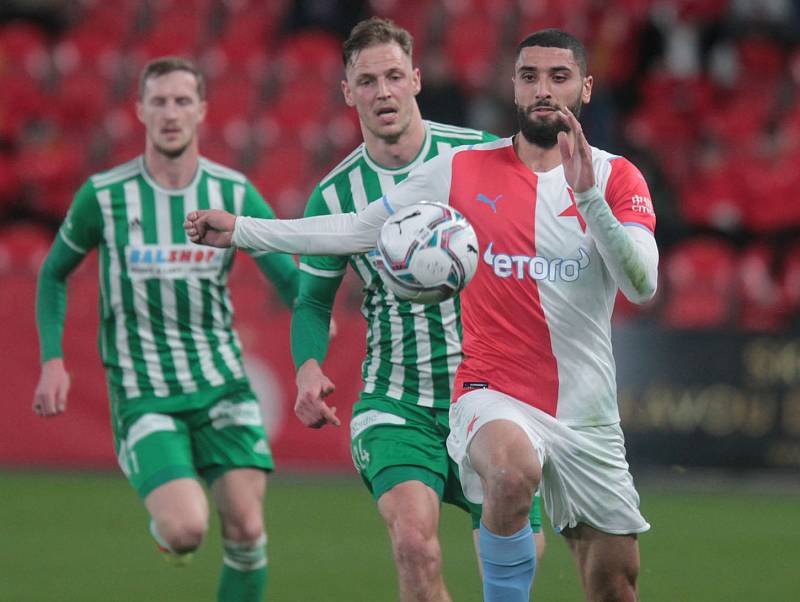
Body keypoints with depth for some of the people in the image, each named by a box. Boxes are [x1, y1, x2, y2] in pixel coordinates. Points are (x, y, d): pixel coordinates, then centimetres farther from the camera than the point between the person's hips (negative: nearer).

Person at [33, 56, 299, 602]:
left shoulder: (234, 194, 0)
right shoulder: (103, 197, -3)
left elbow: (291, 278, -1)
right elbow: (55, 274, 11)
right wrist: (53, 360, -1)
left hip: (222, 382, 2)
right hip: (143, 392, -2)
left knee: (246, 530, -7)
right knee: (187, 528, -20)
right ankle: (163, 526, 18)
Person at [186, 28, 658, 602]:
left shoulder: (615, 177, -1)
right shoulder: (465, 169, 2)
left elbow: (641, 286, -15)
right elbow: (360, 229, 10)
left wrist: (587, 195, -26)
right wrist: (241, 231, 8)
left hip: (588, 415, 2)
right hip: (494, 393, -2)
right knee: (513, 471, -38)